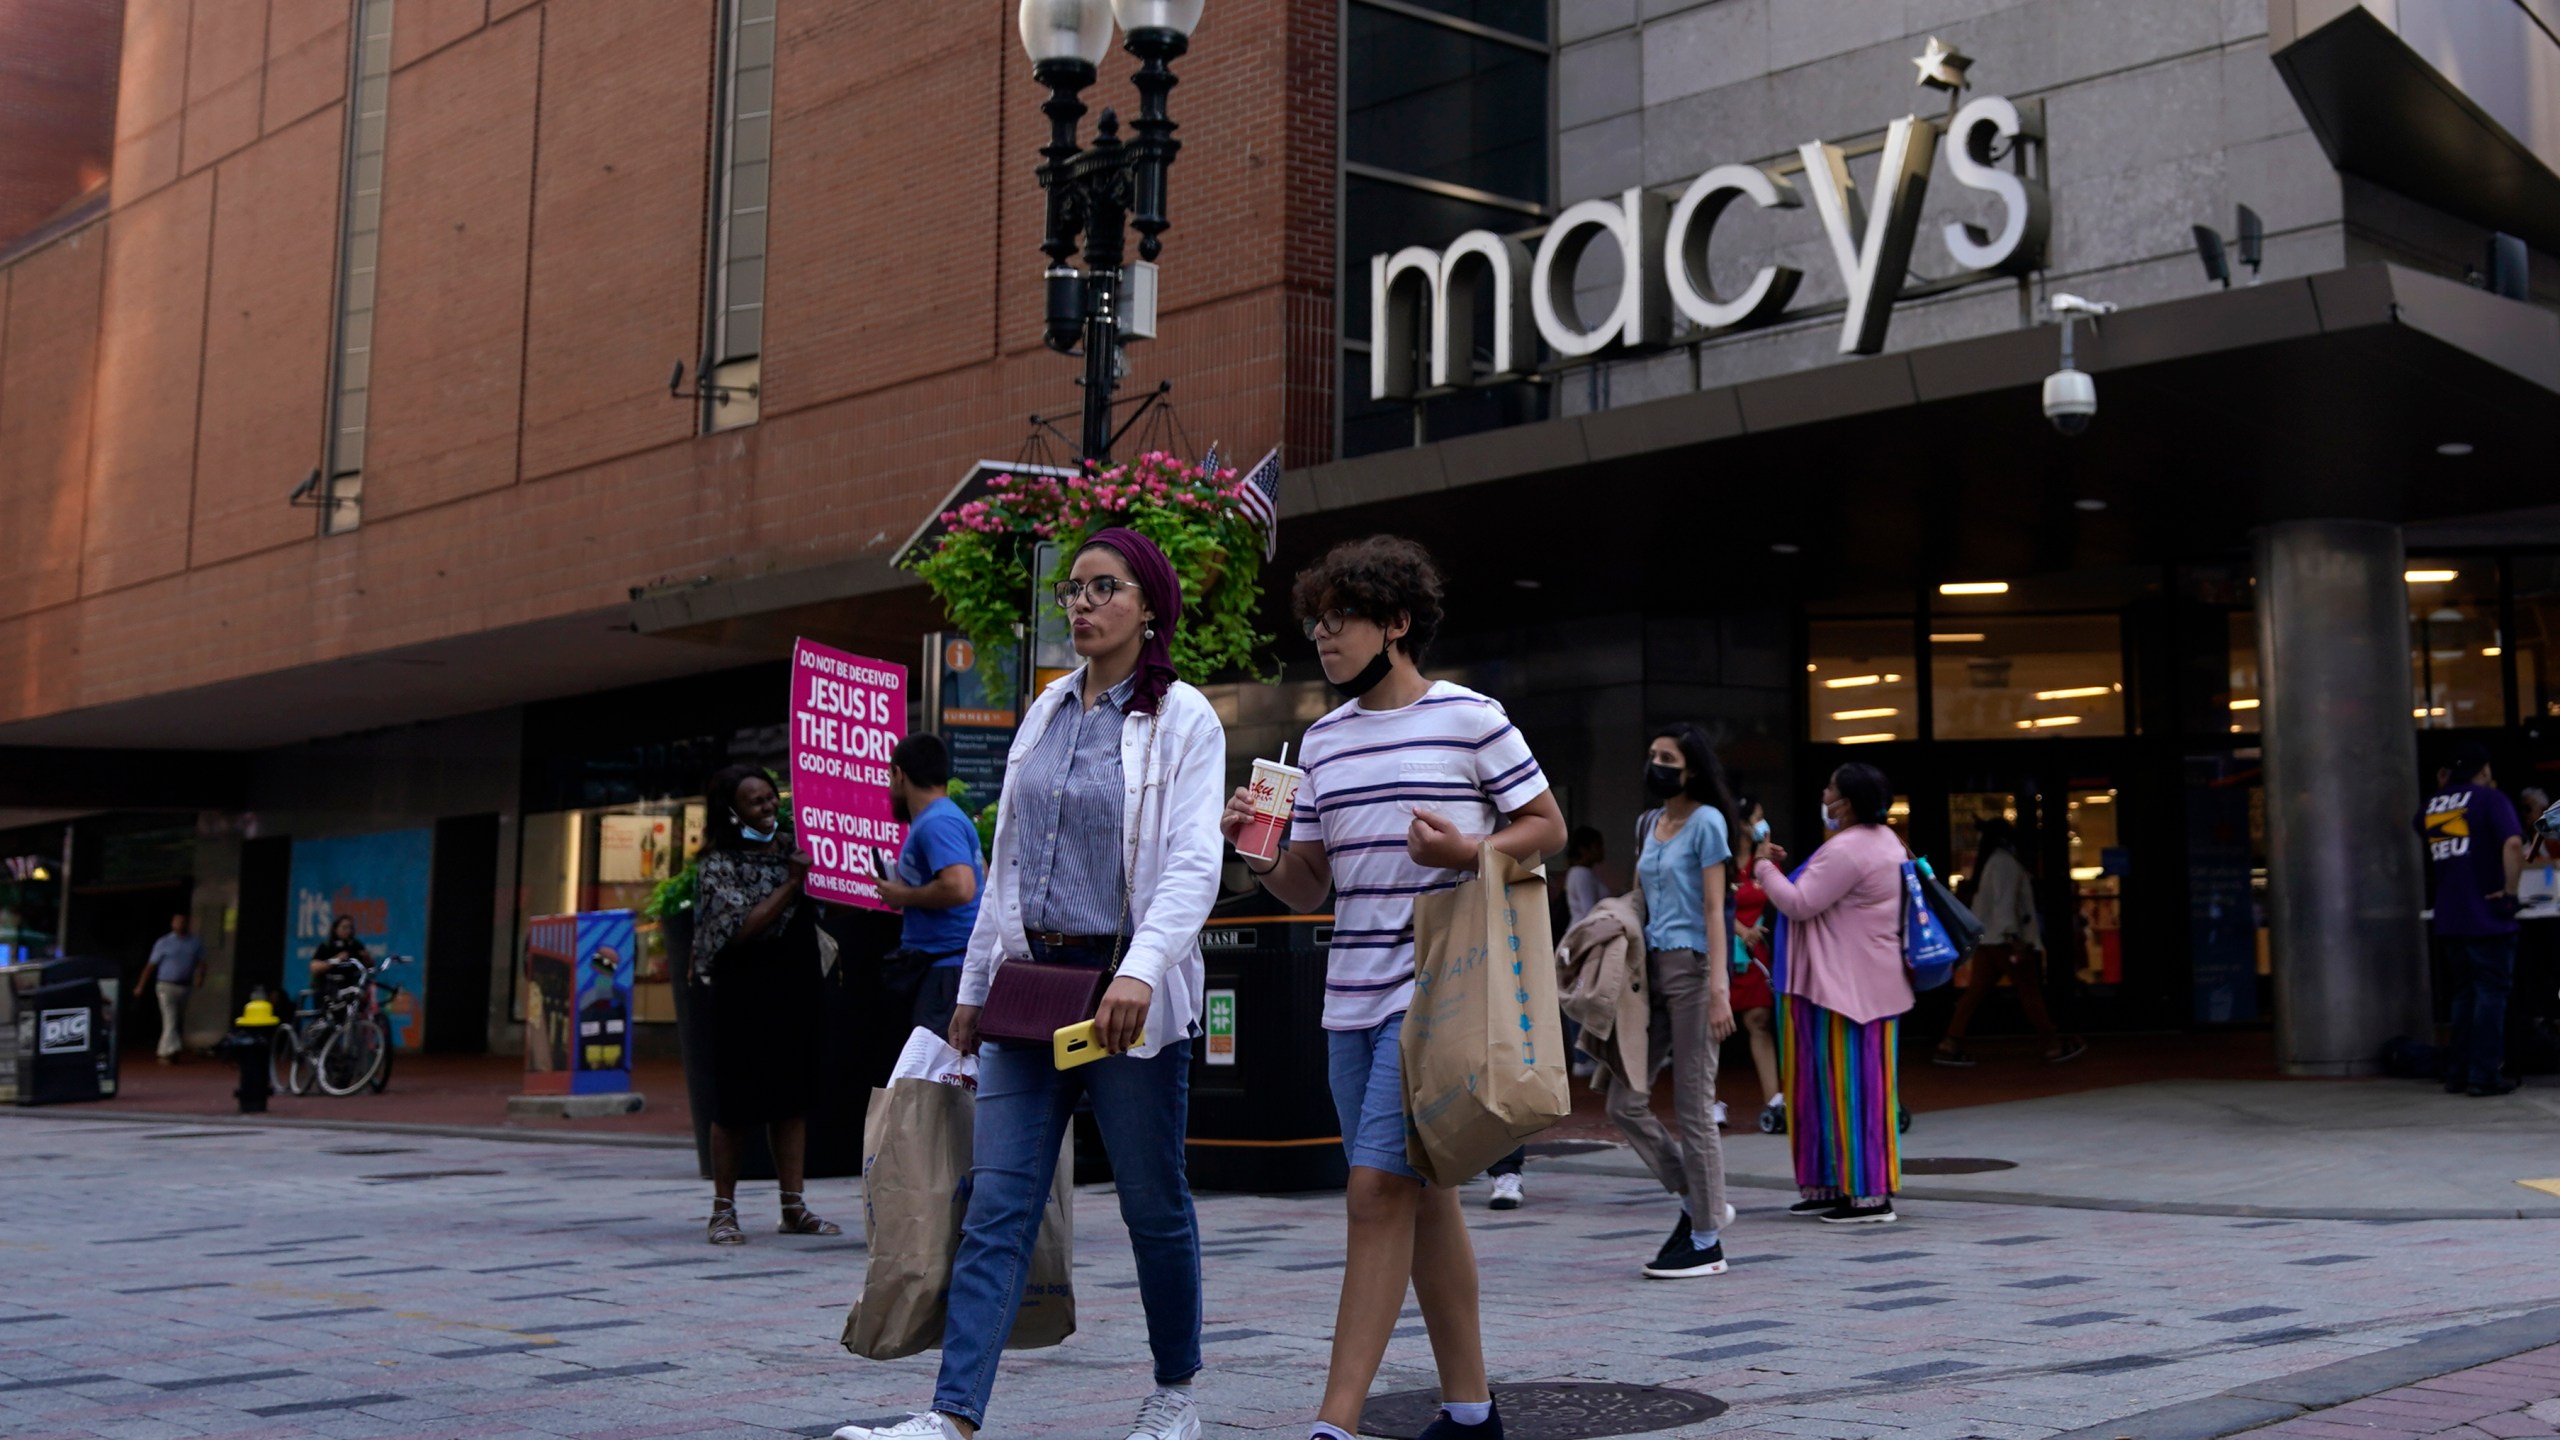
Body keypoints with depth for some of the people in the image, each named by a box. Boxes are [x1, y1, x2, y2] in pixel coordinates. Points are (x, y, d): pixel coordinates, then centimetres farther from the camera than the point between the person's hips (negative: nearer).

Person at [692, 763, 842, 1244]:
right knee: (737, 1101, -1)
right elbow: (741, 928, -18)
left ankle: (793, 1208, 13)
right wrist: (791, 883, -18)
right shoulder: (719, 866, -7)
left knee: (792, 1096, 7)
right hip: (744, 999, -5)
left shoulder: (791, 845, 10)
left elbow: (819, 908, 21)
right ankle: (723, 1209, 10)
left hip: (795, 989, 5)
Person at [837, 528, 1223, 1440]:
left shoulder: (1183, 719, -4)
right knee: (997, 1208, -3)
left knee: (1152, 1202, 6)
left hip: (1127, 994, -5)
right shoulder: (1048, 711, 14)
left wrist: (1140, 970, -29)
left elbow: (1194, 865, -14)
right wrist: (974, 985, 16)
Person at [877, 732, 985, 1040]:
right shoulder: (945, 818, 18)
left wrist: (904, 896, -14)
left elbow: (960, 887, -30)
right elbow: (983, 876, 30)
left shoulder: (936, 823, -15)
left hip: (947, 967, -11)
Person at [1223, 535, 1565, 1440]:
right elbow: (1307, 885, 16)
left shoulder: (1470, 718, -3)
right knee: (1422, 1198, 12)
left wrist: (1467, 851, -15)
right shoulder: (1323, 741, 14)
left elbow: (1548, 827, 3)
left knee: (1379, 1189, -13)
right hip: (1352, 996, 7)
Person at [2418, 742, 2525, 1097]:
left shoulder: (2432, 805, 11)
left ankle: (2456, 1073, 17)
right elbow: (2513, 844, -23)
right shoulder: (2490, 799, -7)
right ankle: (2485, 1075, 2)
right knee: (2491, 993, 2)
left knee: (2465, 993, 16)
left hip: (2448, 918, 6)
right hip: (2486, 917, -6)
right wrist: (2510, 891, -14)